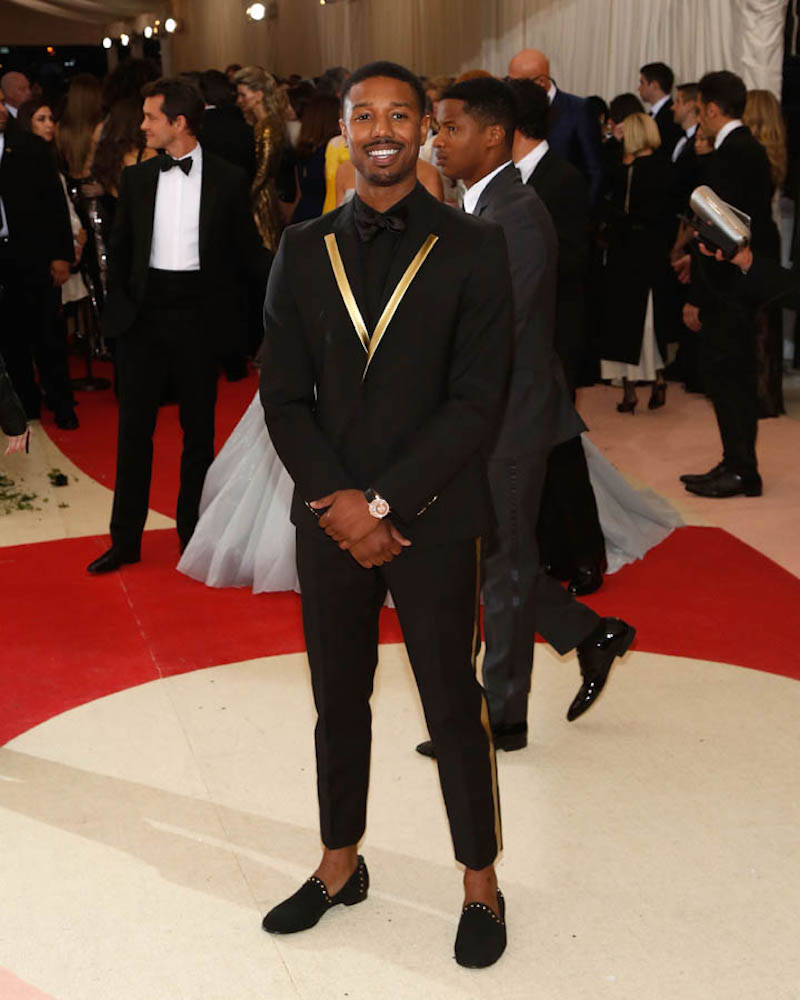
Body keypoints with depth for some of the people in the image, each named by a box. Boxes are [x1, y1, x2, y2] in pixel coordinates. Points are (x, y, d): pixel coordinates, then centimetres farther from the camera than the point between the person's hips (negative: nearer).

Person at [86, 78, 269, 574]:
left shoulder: (228, 179, -1)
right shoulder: (137, 178, 7)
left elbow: (248, 251, 1)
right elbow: (121, 248, 13)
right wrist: (120, 302, 5)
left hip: (199, 315, -2)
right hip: (145, 313, 2)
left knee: (199, 429, 8)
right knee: (134, 427, 4)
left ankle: (193, 533, 21)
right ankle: (125, 539, 13)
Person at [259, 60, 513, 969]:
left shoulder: (472, 248, -4)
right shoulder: (303, 250, 6)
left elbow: (476, 400, -10)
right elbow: (283, 395, 2)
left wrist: (383, 503, -15)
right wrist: (338, 503, -11)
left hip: (432, 519, -3)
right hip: (330, 519, 3)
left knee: (453, 706, 7)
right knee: (338, 701, 15)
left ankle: (481, 883, 25)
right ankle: (339, 865, 33)